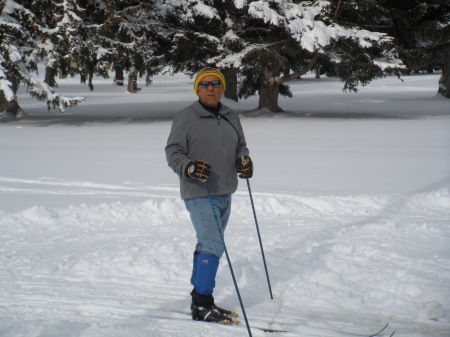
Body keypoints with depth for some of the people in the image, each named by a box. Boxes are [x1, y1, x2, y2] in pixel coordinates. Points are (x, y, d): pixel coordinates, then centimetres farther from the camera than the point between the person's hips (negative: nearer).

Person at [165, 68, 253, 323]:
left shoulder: (231, 117, 12)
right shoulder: (186, 118, -8)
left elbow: (240, 146, 21)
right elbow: (173, 151, -9)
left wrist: (244, 161, -1)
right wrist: (189, 168, -27)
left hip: (225, 193, 7)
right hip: (199, 194, -7)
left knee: (209, 245, 14)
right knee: (213, 246, -14)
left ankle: (200, 299, 24)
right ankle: (202, 305, -8)